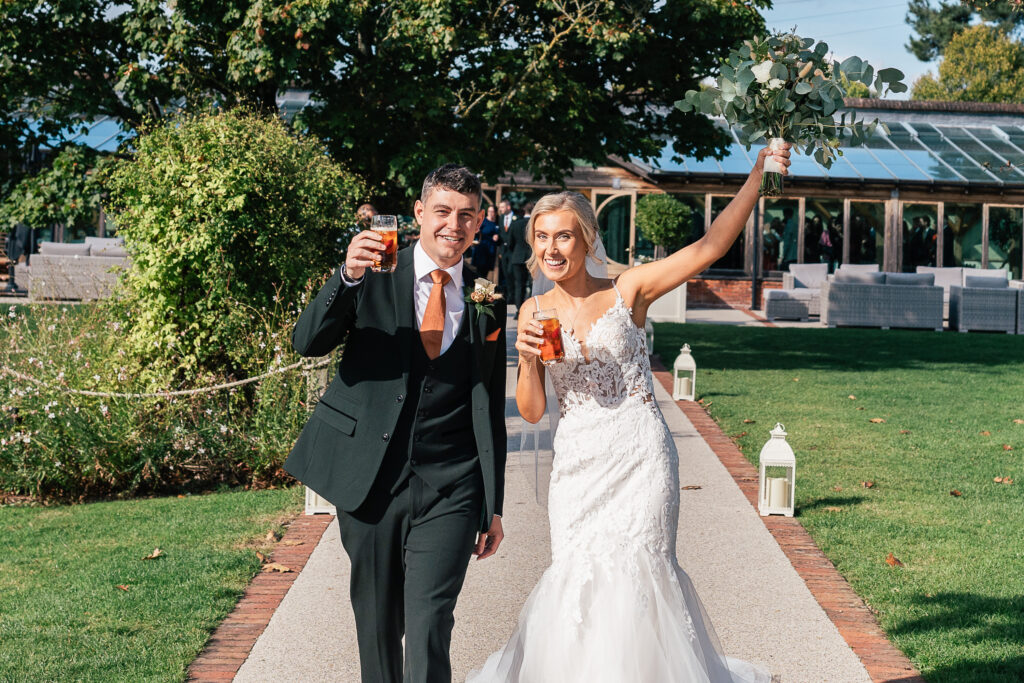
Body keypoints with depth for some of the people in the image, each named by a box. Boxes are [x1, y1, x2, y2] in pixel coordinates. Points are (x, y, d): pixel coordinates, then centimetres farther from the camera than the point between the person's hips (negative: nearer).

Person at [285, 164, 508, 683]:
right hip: (369, 479, 0)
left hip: (449, 488, 0)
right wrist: (347, 276, -24)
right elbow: (307, 343, -8)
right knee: (376, 623, 11)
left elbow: (491, 408, 12)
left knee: (429, 626, -11)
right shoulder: (375, 274, 4)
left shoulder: (486, 302, 9)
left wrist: (494, 506, 10)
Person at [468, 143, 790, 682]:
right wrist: (527, 359, -14)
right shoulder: (535, 311, 6)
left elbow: (708, 248, -9)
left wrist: (757, 177, -17)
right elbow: (531, 412, 5)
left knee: (635, 568, -6)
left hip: (640, 460, -2)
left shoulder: (627, 291, -2)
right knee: (579, 575, 1)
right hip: (578, 465, 3)